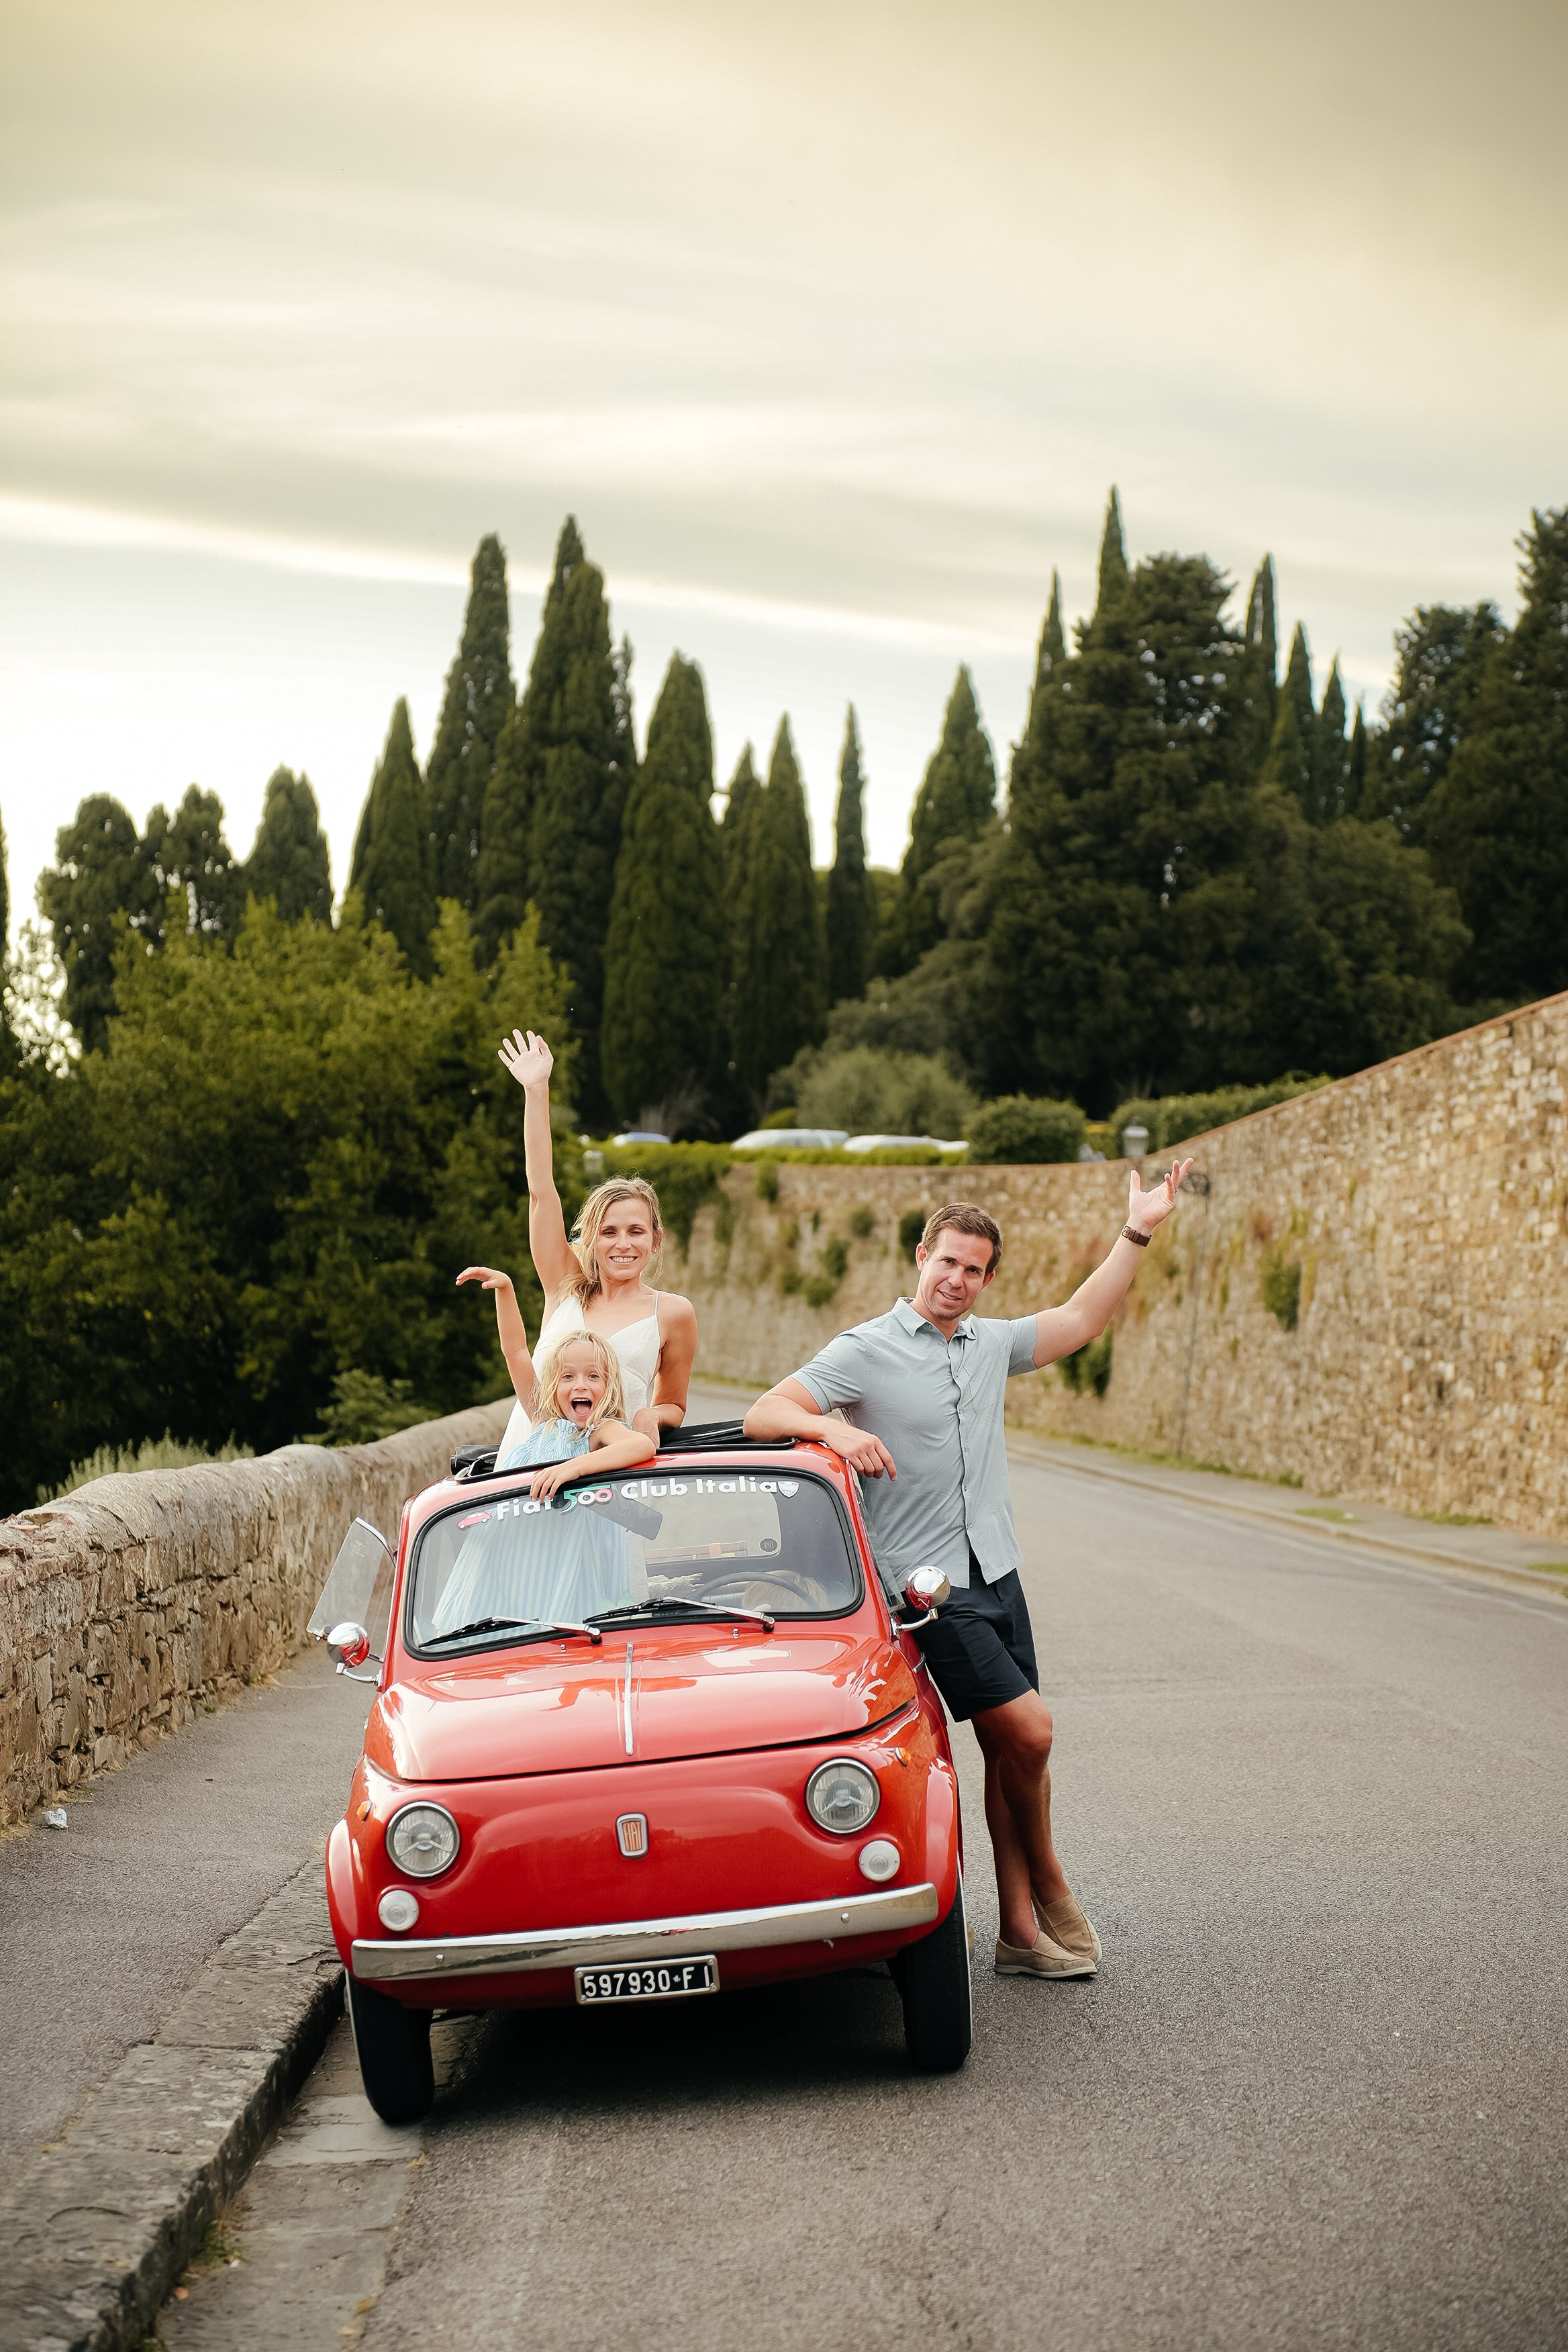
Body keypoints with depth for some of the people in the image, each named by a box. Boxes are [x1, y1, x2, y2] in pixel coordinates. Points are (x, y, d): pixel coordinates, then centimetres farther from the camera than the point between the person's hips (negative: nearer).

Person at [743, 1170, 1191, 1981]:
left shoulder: (991, 1344, 12)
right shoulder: (865, 1351, -7)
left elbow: (1079, 1319, 21)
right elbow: (763, 1415, -11)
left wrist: (1137, 1232, 16)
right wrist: (833, 1428, -31)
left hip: (996, 1574, 7)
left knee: (1010, 1750, 6)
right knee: (1029, 1730, -12)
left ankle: (1021, 1930, 12)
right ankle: (1050, 1889, 11)